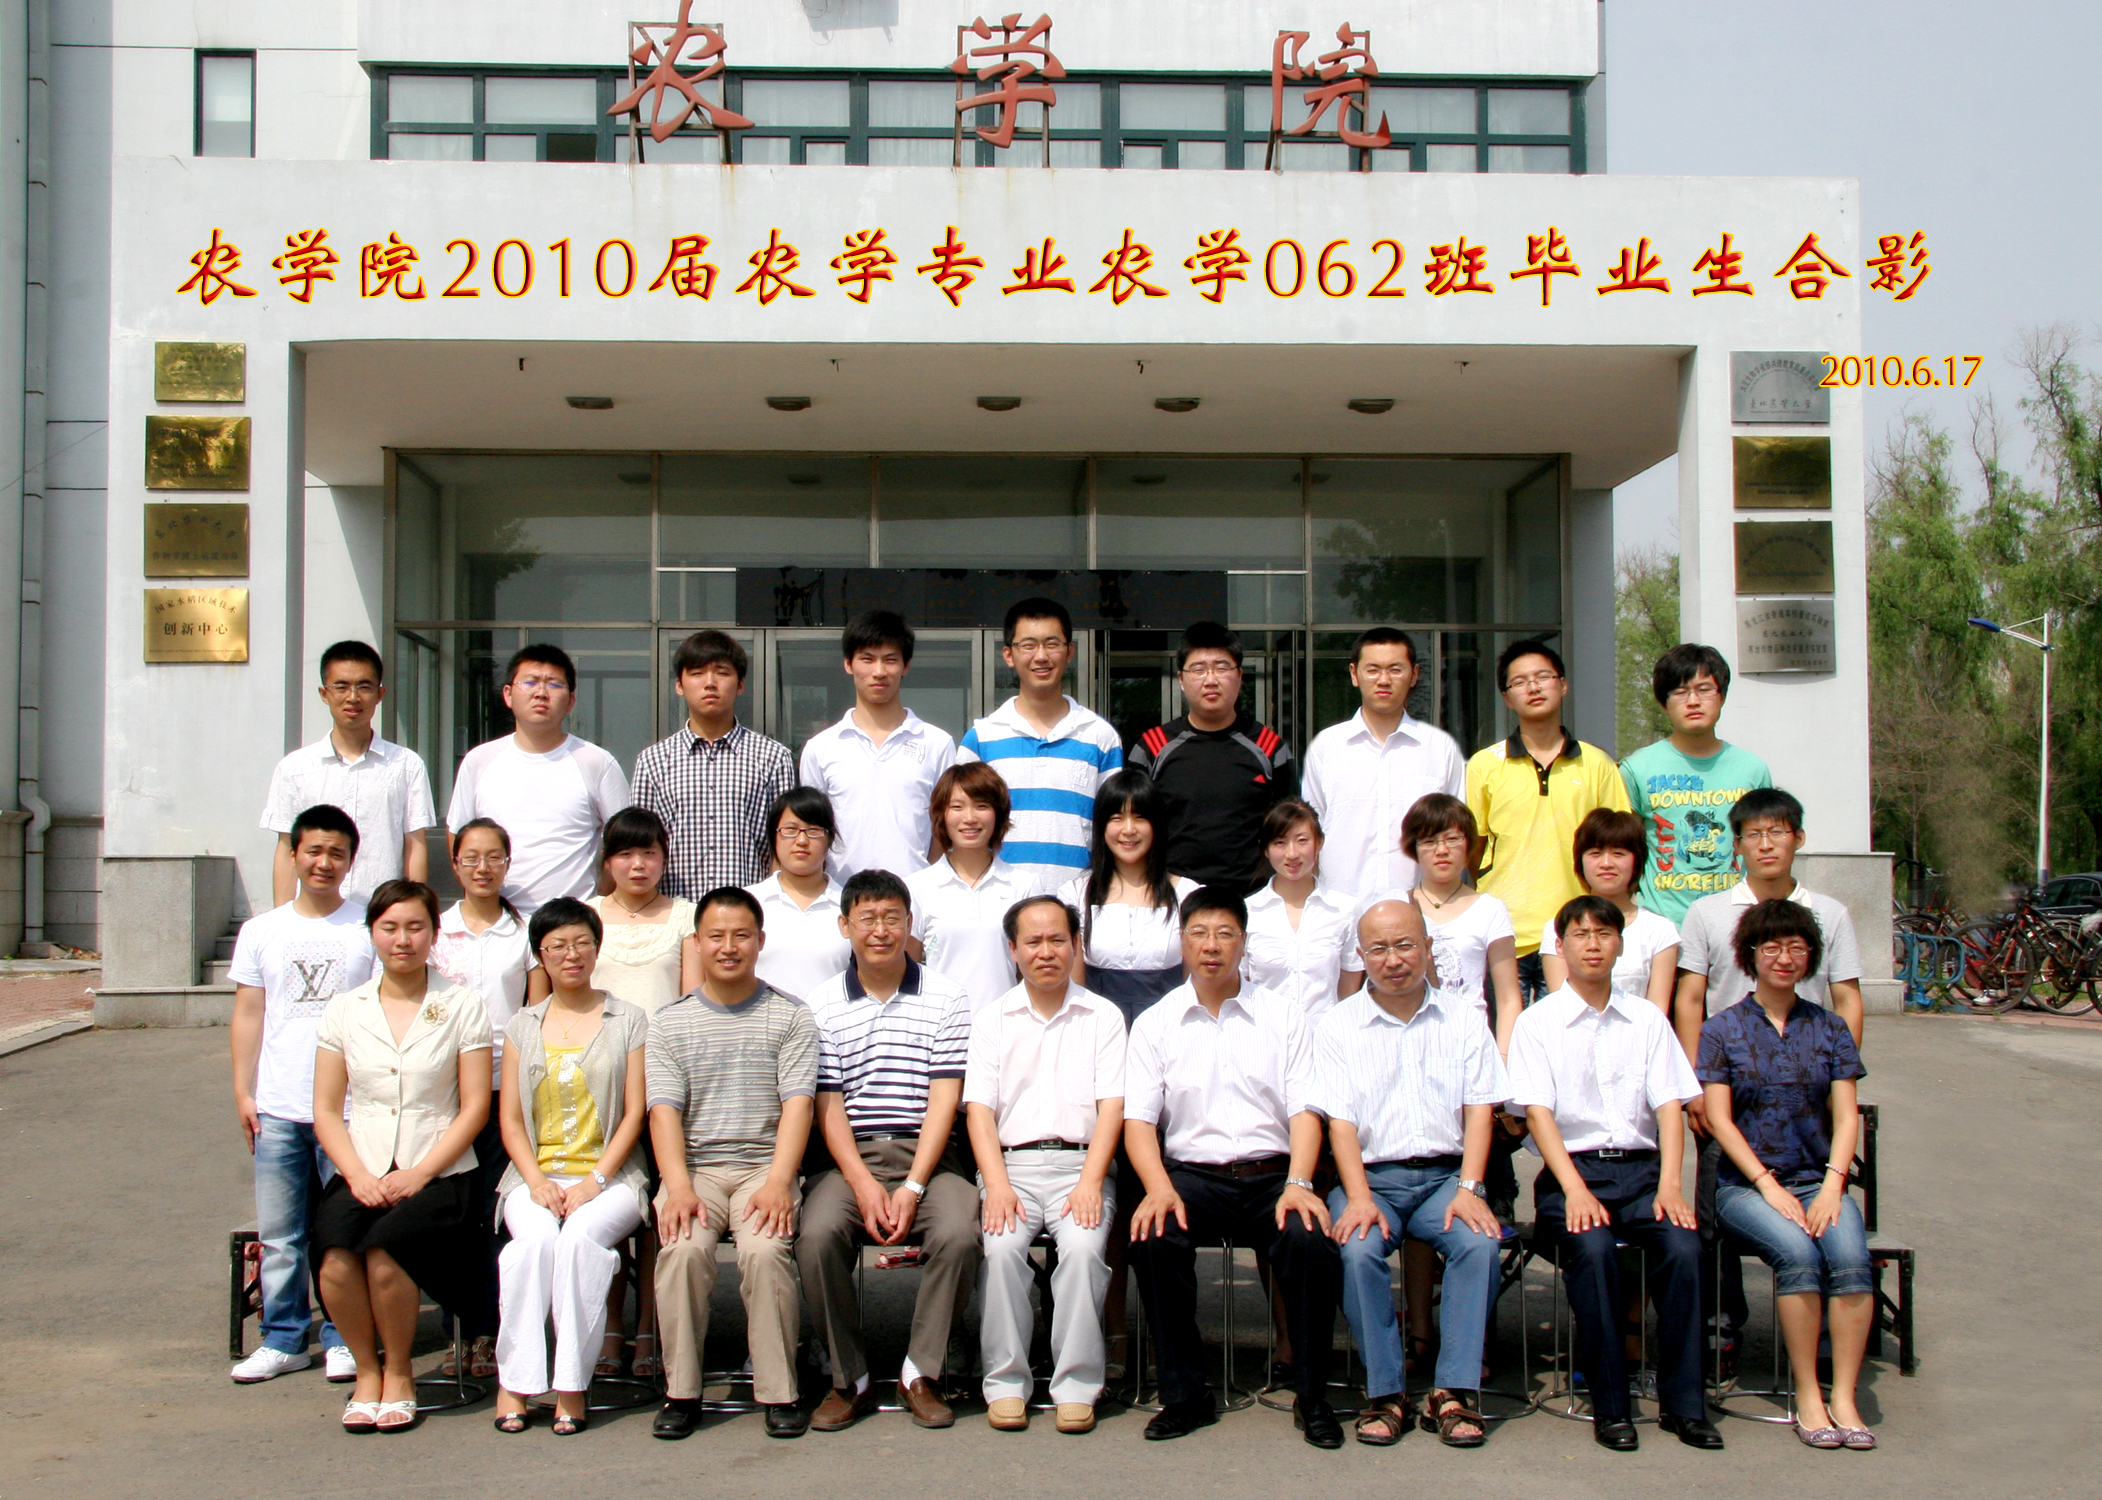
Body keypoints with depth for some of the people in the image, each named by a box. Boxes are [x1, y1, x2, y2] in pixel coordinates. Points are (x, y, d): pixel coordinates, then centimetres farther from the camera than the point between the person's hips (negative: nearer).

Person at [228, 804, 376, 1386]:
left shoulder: (370, 930, 2)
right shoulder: (262, 931, 10)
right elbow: (248, 1016, 11)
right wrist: (242, 1092, 6)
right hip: (278, 1108, 2)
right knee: (278, 1234, 6)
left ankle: (344, 1339, 12)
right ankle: (282, 1339, 16)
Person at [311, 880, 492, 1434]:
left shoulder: (461, 1006, 4)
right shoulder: (345, 1010, 12)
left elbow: (474, 1107, 0)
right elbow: (326, 1109, 9)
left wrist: (420, 1174, -11)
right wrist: (358, 1175, -8)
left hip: (437, 1175, -2)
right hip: (362, 1173, 2)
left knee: (382, 1252, -29)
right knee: (336, 1262, -27)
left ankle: (399, 1374, -4)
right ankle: (366, 1372, -1)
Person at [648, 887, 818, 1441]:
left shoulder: (791, 1017, 9)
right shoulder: (669, 1023, 12)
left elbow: (797, 1105, -1)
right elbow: (664, 1111, 2)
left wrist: (778, 1183, -16)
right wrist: (678, 1187, -15)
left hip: (764, 1165, -1)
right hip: (695, 1166, 1)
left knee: (765, 1249, -29)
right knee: (683, 1247, -28)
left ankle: (778, 1392, -15)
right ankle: (681, 1391, -14)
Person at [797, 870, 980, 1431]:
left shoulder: (946, 1000, 6)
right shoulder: (823, 1005, 9)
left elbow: (943, 1100, -1)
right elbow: (828, 1105, 2)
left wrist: (912, 1187, -13)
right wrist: (863, 1184, -13)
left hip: (927, 1155, -1)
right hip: (849, 1157, 1)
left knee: (959, 1233, -29)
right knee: (818, 1234, -28)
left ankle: (920, 1373, -9)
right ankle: (849, 1378, -8)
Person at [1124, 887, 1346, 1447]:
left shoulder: (1284, 1017, 11)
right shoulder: (1154, 1024, 12)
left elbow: (1304, 1110, 4)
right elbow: (1138, 1118, 3)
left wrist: (1297, 1184, -14)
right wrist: (1159, 1188, -16)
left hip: (1271, 1174, 0)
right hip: (1191, 1175, 0)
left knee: (1311, 1239, -31)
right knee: (1152, 1239, -31)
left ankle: (1312, 1397, -12)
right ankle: (1184, 1394, -14)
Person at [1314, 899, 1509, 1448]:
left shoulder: (1462, 1018, 12)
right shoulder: (1338, 1026, 8)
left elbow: (1479, 1108, 5)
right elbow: (1340, 1119, -1)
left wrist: (1468, 1189, -10)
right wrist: (1359, 1197, -16)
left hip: (1446, 1174, 1)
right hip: (1370, 1175, -1)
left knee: (1480, 1242, -29)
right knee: (1357, 1248, -31)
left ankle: (1455, 1391, -19)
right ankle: (1385, 1392, -17)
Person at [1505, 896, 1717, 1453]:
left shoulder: (1647, 1019, 16)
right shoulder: (1537, 1022, 7)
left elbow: (1669, 1104, 7)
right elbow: (1538, 1112, -3)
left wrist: (1669, 1184, -10)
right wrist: (1575, 1191, -18)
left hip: (1642, 1166, 2)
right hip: (1572, 1168, -2)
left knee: (1683, 1245, -27)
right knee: (1592, 1247, -32)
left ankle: (1682, 1402, -16)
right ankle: (1609, 1405, -20)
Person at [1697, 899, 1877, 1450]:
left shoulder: (1828, 1028, 13)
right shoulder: (1723, 1029, 6)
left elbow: (1846, 1114, 6)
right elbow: (1719, 1119, -2)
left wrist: (1832, 1185, -10)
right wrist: (1769, 1187, -12)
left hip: (1818, 1180, 2)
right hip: (1746, 1183, -2)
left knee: (1850, 1256, -28)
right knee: (1797, 1253, -31)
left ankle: (1843, 1397, -22)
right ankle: (1807, 1395, -19)